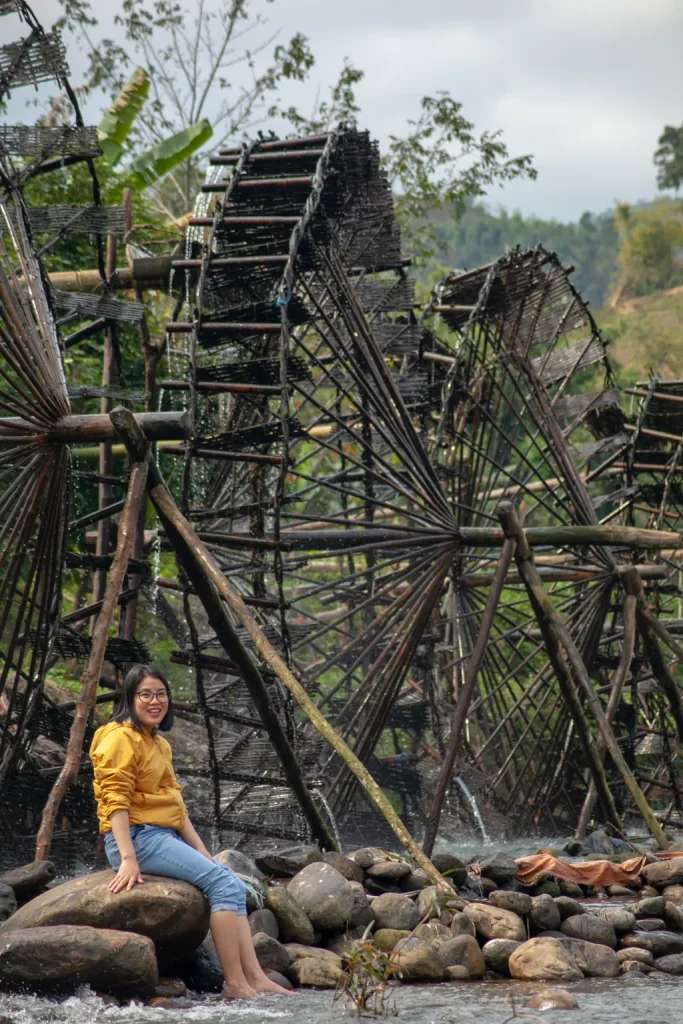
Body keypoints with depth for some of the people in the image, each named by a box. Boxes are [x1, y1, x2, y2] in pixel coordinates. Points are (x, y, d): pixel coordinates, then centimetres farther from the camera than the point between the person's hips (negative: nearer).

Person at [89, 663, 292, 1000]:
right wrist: (128, 859, -25)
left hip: (164, 838, 9)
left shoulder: (160, 744, 21)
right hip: (136, 837, -9)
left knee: (233, 885, -3)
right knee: (222, 882, -19)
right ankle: (235, 984, -23)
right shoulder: (120, 738, -8)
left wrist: (204, 854, 13)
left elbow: (176, 805, 21)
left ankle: (255, 979, -12)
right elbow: (116, 803, -16)